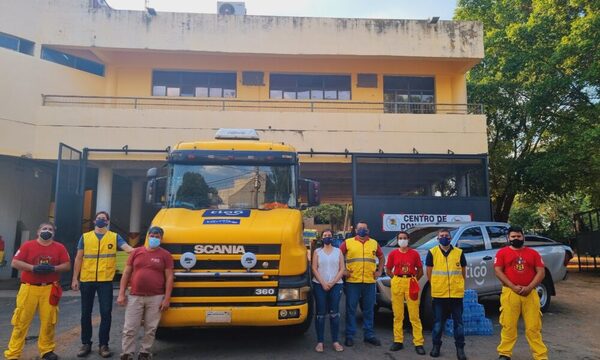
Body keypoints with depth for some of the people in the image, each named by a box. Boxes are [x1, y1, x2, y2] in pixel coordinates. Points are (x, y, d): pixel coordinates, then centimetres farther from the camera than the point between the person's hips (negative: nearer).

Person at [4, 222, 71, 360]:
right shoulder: (27, 245, 3)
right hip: (29, 288, -1)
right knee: (21, 321, 2)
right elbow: (15, 262, -3)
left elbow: (67, 265, 3)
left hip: (49, 289, 1)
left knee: (48, 321, 4)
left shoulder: (60, 247, 5)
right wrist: (33, 268, -15)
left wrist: (53, 268, -14)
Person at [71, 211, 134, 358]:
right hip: (86, 280, 2)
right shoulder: (85, 237, 9)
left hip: (105, 280, -1)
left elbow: (128, 248, -9)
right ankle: (86, 343, 24)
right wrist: (75, 278, 5)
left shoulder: (114, 237, 5)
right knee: (86, 313, 10)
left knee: (106, 312, -1)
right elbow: (79, 258, 9)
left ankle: (103, 345, 11)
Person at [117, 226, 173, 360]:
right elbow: (126, 273, 9)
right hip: (135, 297, 1)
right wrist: (121, 294, 2)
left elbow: (169, 278, -1)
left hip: (155, 298, -1)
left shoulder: (165, 255, 1)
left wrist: (167, 299, -7)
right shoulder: (136, 252, 7)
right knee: (129, 329, 4)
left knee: (150, 329, 7)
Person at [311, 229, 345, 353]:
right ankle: (320, 342, 4)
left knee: (334, 313, 0)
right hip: (319, 285, 0)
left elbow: (342, 269, 3)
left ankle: (335, 341, 7)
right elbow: (314, 269, 0)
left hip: (336, 285, 0)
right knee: (320, 313, 0)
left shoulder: (338, 251, 9)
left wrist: (333, 283, -9)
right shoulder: (317, 252, 8)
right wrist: (323, 283, -11)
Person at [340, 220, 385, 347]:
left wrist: (379, 271, 12)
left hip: (370, 282, 3)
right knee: (351, 309, 2)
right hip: (352, 282, -2)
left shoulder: (374, 243, 12)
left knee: (369, 310, 10)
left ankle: (369, 335, 20)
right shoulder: (348, 242, 3)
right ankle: (349, 335, 11)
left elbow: (381, 257, 23)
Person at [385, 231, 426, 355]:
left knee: (414, 315, -1)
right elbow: (388, 270, 12)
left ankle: (418, 343, 6)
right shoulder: (393, 253, 4)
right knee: (398, 314, 7)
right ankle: (398, 341, 16)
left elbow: (420, 270, 9)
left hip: (411, 283, -1)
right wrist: (396, 279, 2)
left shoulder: (414, 253, 2)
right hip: (397, 283, 1)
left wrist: (414, 280, 0)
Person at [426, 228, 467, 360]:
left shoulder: (459, 252, 4)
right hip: (438, 294, -1)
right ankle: (436, 346, 23)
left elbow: (463, 272, 11)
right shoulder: (432, 253, 0)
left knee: (458, 322, 7)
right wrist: (435, 286, 3)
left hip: (456, 294, 1)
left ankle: (460, 348, 18)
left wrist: (459, 285, 5)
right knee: (438, 322, 9)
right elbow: (429, 272, 5)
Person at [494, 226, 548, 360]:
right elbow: (498, 271, -2)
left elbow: (541, 272, 5)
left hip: (530, 293, 2)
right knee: (508, 326, 1)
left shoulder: (533, 253, 11)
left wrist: (529, 287, -8)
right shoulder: (502, 252, 5)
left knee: (534, 327, 5)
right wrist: (513, 287, -11)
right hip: (510, 293, -1)